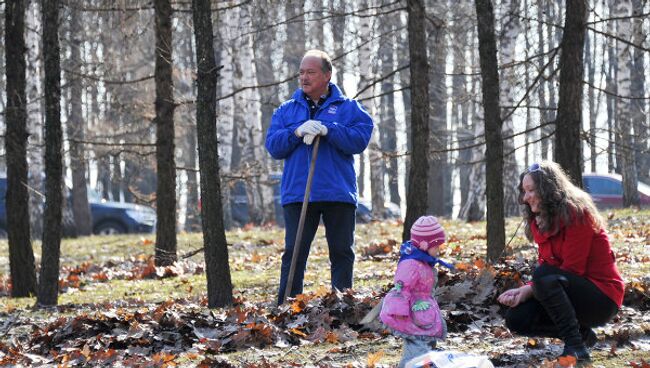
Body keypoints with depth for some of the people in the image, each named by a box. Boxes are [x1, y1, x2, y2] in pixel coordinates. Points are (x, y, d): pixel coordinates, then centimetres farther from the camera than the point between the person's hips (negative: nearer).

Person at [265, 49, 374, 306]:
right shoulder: (286, 110, 12)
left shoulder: (348, 108, 6)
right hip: (297, 194, 1)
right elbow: (273, 146, 2)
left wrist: (327, 130, -20)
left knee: (342, 253, 4)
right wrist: (297, 133, -15)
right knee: (294, 254, -2)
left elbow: (360, 140, -9)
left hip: (338, 193, -1)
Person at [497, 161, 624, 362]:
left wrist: (529, 290, -22)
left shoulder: (576, 214, -17)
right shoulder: (541, 221, 9)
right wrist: (524, 290, -13)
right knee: (516, 319, -8)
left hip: (602, 296, -8)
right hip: (573, 291, 9)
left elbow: (572, 269, -21)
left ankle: (576, 346, -28)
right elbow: (544, 266, 6)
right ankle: (581, 333, 6)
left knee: (545, 277, -33)